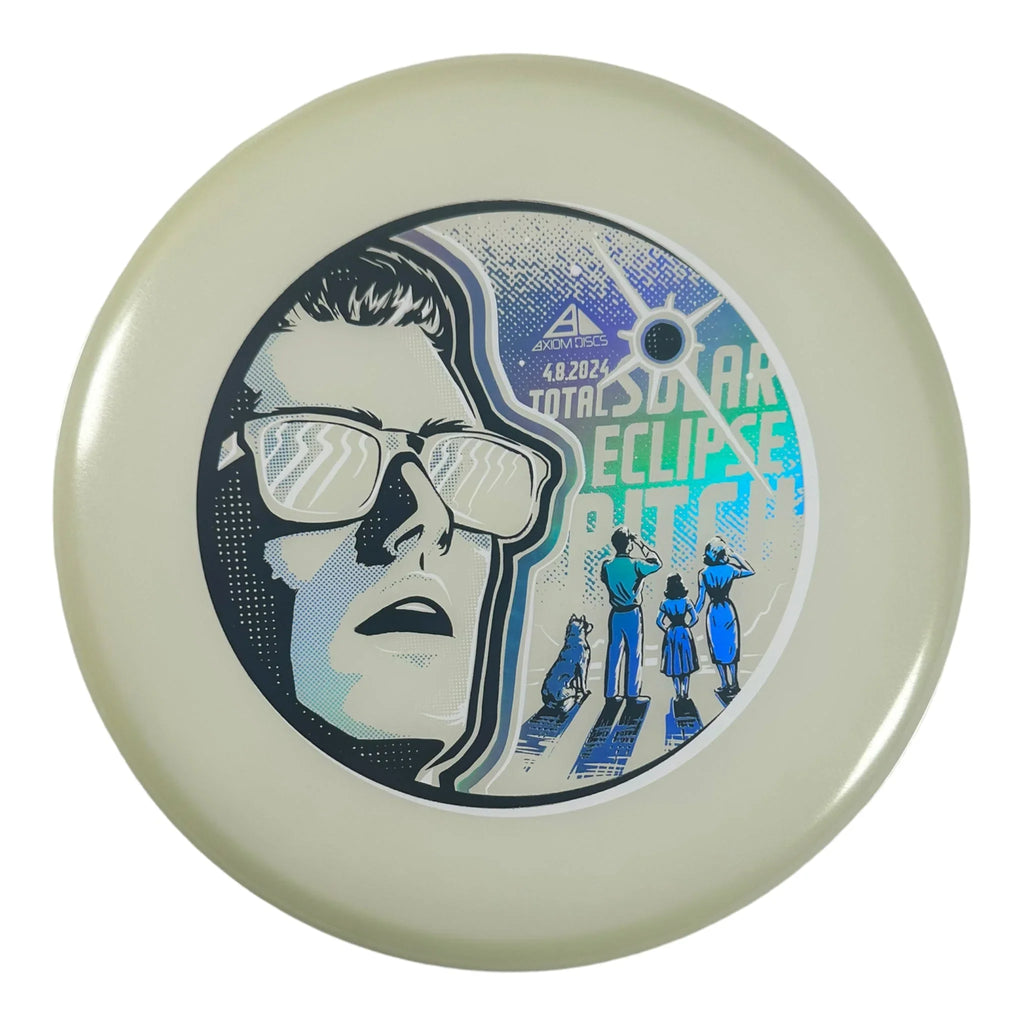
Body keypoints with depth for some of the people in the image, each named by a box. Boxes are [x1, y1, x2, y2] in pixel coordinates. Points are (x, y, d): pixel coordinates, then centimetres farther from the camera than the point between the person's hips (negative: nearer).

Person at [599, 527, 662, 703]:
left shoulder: (607, 566, -2)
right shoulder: (635, 564, -12)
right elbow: (657, 563, 2)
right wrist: (642, 545, 4)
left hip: (615, 614, 4)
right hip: (632, 614, -4)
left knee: (614, 652, 8)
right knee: (634, 653, 4)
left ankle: (610, 692, 11)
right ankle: (632, 693, 5)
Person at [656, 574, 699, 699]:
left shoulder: (665, 603, -7)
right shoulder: (686, 601, -8)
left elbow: (659, 621, -6)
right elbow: (694, 618, -6)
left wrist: (666, 629, 8)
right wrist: (687, 626, 8)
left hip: (671, 634, 0)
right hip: (684, 633, 0)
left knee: (674, 662, 9)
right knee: (685, 662, 10)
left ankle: (678, 692, 9)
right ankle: (685, 692, 13)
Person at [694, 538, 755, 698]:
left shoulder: (703, 573, -7)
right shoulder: (730, 570, -4)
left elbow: (701, 600, -7)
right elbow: (750, 571, 14)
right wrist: (736, 556, 15)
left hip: (713, 612, -1)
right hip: (728, 609, 1)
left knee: (717, 648, 7)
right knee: (731, 646, 10)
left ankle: (725, 685, 10)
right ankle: (734, 684, 11)